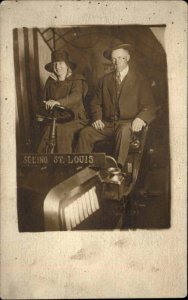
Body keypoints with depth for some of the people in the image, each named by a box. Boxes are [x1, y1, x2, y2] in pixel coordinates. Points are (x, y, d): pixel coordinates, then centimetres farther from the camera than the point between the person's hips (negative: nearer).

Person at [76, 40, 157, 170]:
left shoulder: (139, 79, 3)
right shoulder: (105, 80, 16)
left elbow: (150, 106, -2)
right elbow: (96, 103, 18)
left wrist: (140, 119, -23)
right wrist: (97, 118, -3)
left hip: (128, 124, -4)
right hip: (107, 124, 4)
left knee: (124, 131, -38)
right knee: (85, 133, -20)